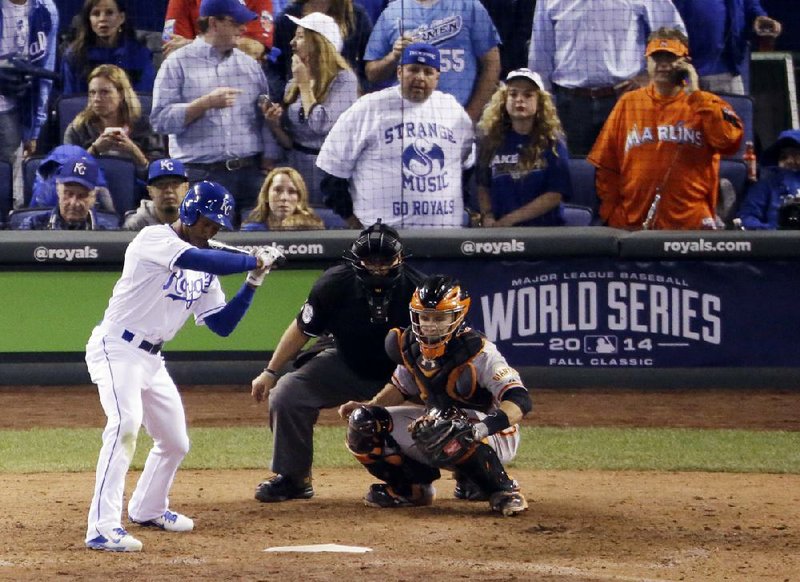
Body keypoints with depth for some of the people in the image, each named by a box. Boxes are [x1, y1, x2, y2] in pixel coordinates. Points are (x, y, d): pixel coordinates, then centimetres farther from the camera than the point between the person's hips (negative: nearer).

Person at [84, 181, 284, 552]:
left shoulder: (204, 272, 12)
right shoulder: (154, 239, -12)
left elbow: (222, 325, 10)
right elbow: (198, 259, -30)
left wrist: (253, 281, 0)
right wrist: (254, 261, -22)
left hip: (151, 360, 9)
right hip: (115, 349, -9)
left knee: (175, 442, 16)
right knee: (126, 424, -28)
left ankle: (147, 510, 41)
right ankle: (102, 527, -35)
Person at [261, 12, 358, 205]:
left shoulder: (343, 79, -11)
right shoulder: (294, 84, 8)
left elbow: (322, 125, -22)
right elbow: (288, 141, 13)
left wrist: (305, 84, -12)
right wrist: (274, 125, -9)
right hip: (296, 171, 6)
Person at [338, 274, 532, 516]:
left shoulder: (478, 352, -26)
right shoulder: (411, 345, -5)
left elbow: (520, 401, -35)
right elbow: (401, 387, 15)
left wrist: (481, 428, -51)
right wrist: (366, 407, -3)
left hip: (495, 436, -7)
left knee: (450, 432, -43)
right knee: (364, 423, -6)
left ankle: (504, 490, -21)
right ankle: (413, 487, 13)